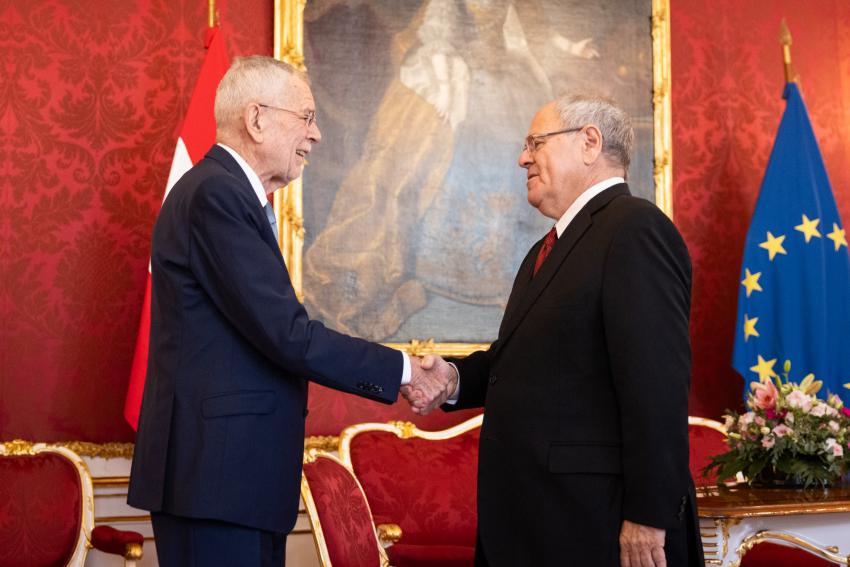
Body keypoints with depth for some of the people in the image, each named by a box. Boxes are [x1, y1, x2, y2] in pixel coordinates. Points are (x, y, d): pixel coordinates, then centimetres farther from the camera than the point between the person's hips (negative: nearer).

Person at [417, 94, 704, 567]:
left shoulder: (636, 229, -14)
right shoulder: (551, 248, 18)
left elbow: (656, 382, -21)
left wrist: (648, 515, -23)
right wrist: (456, 378, -2)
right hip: (536, 512, 9)